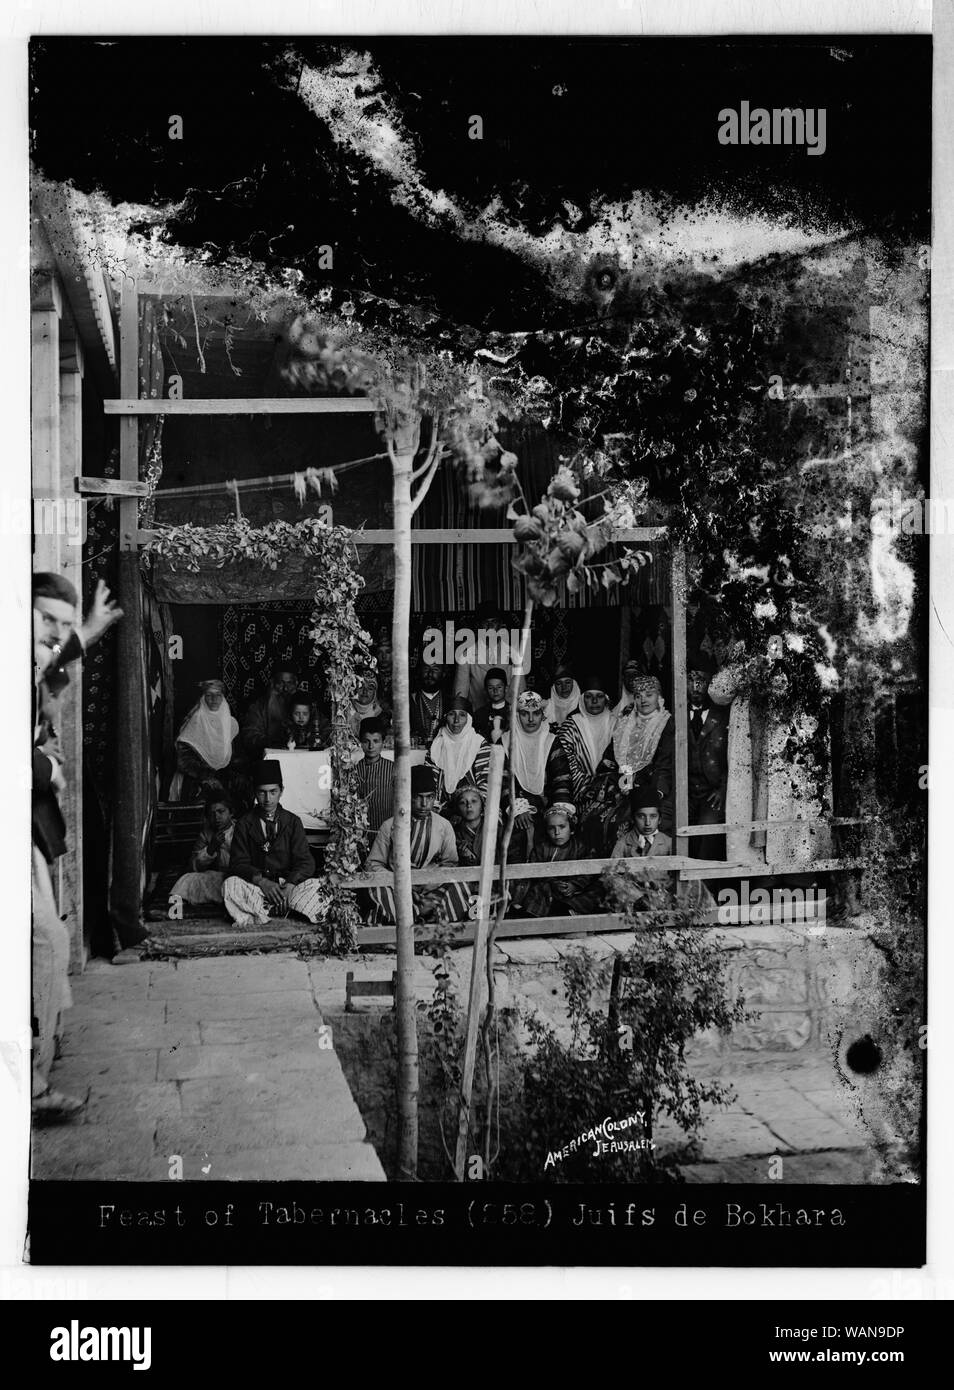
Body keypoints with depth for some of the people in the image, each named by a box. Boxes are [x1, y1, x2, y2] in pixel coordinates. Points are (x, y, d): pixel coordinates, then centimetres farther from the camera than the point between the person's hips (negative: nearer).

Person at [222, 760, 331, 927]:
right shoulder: (244, 823, 8)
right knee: (230, 885, -30)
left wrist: (289, 886, -20)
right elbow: (238, 863, -2)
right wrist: (261, 881, -21)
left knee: (315, 887, -29)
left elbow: (305, 862, 0)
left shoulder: (292, 822, 9)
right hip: (255, 887, -1)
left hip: (288, 884, 1)